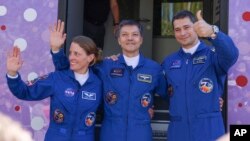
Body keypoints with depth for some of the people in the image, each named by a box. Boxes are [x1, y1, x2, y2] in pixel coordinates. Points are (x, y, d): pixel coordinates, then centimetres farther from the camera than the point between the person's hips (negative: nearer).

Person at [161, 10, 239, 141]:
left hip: (209, 130, -3)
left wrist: (212, 32, -43)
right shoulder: (168, 62, 10)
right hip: (177, 130, 3)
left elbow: (231, 54, -26)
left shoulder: (213, 54, -3)